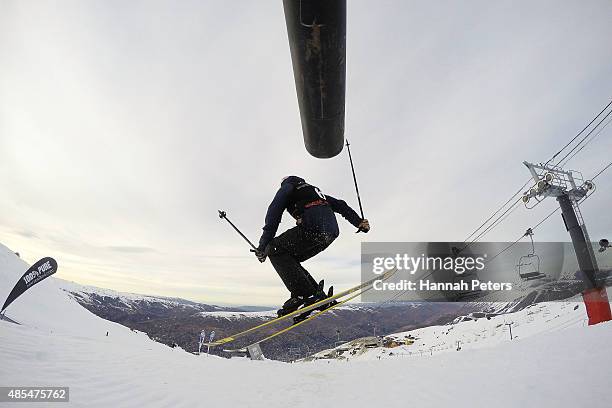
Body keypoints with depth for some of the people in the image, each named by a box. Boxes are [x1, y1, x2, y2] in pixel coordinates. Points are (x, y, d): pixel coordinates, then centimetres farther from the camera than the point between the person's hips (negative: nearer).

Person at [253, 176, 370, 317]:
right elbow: (340, 205, 31)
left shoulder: (287, 187, 18)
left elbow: (274, 212, 3)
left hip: (313, 228, -8)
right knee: (289, 259, 18)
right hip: (332, 232, 8)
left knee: (275, 249, 0)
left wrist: (264, 245, -1)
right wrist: (359, 222, 24)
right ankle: (319, 295, 9)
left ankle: (305, 294, -11)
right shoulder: (315, 190, 38)